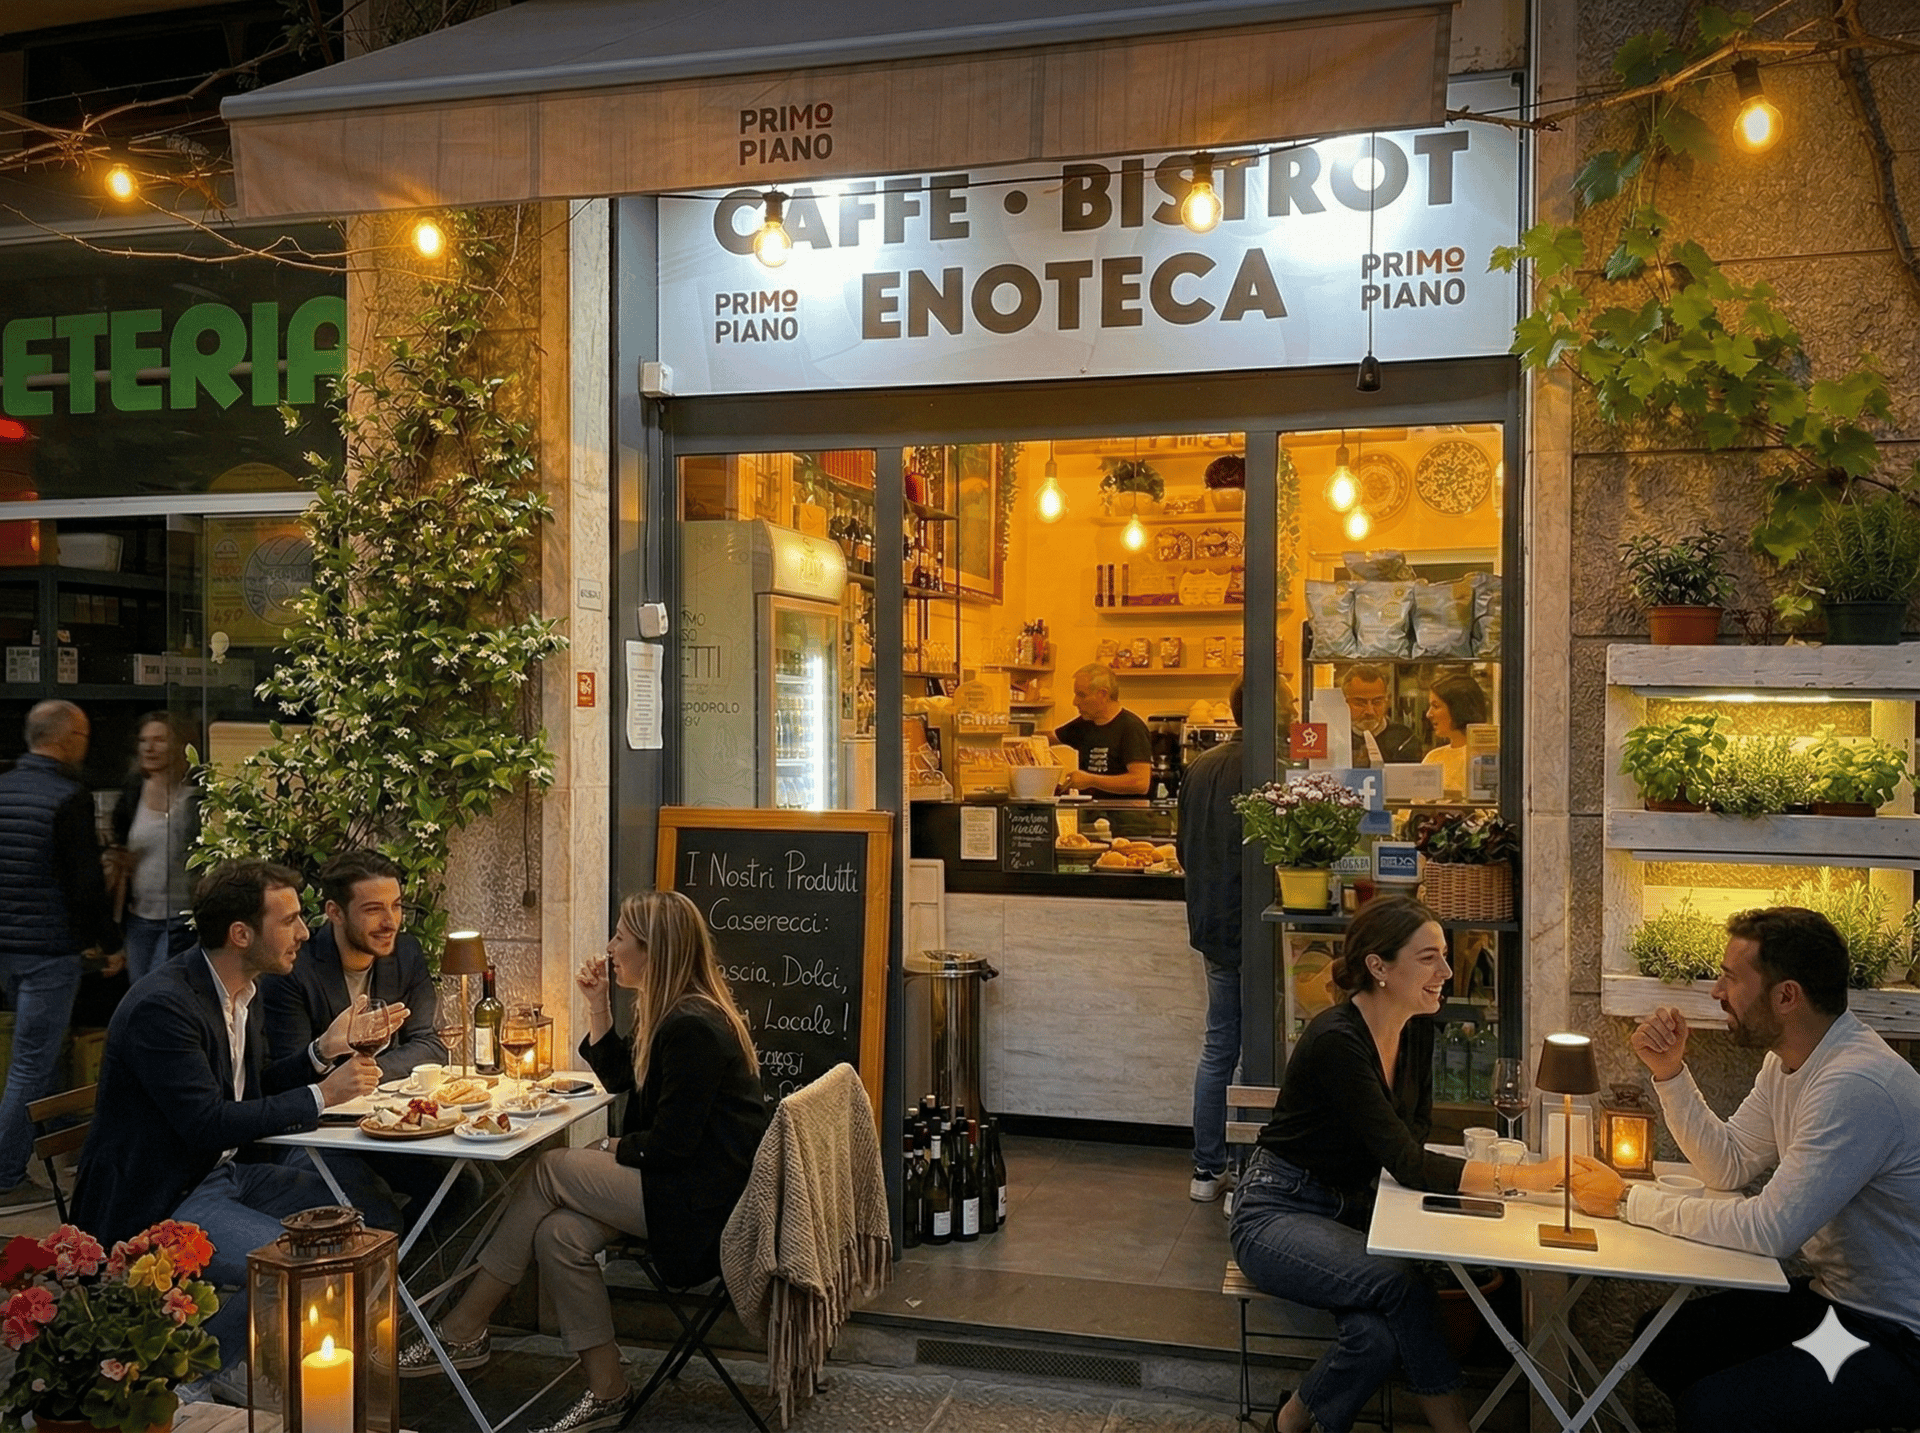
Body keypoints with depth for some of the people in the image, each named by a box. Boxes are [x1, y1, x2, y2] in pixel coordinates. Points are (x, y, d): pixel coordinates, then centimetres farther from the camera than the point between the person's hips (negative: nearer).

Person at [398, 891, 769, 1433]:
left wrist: (617, 1148, -1)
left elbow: (669, 1144, -20)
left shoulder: (693, 1028, -21)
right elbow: (618, 1076, 23)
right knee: (559, 1234, -5)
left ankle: (461, 1333, 5)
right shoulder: (672, 1013, 11)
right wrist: (597, 1004, 11)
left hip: (705, 1199, -10)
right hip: (688, 1179, 10)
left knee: (551, 1172, -7)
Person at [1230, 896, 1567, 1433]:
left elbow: (1415, 1131, 11)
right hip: (1276, 1213, -6)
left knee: (1379, 1334, -25)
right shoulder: (1335, 1041, -26)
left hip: (1349, 1207, 7)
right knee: (1401, 1283, -30)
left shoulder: (1417, 1028, -1)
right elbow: (1407, 1165, -29)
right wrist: (1525, 1177, -36)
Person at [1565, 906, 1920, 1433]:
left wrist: (1629, 1201, -20)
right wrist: (1670, 1073, -3)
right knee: (1660, 1340, 7)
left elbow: (1770, 1231, -29)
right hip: (1830, 1293, 9)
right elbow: (1729, 1167, 10)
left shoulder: (1857, 1084, -29)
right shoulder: (1786, 1060, 3)